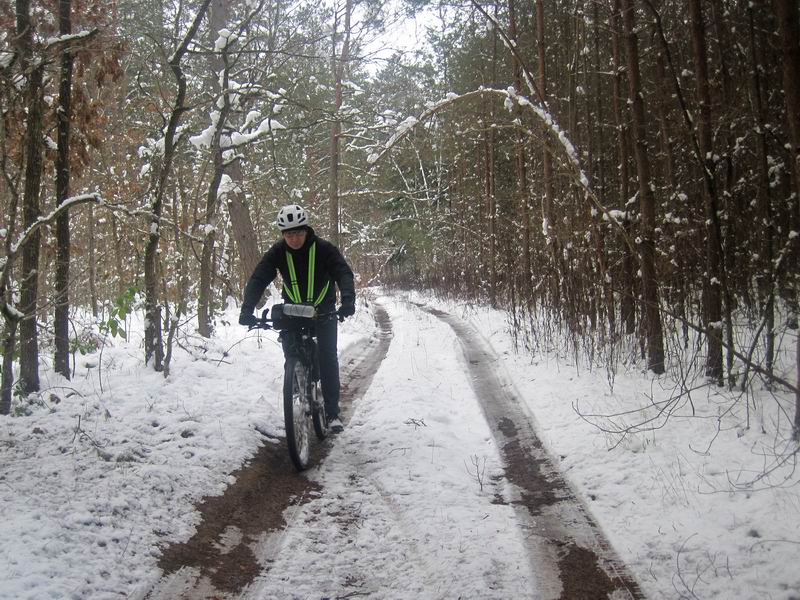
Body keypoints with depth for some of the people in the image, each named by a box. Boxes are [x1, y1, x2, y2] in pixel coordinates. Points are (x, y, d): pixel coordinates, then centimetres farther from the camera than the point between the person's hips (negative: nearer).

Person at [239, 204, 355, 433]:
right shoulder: (277, 252, -13)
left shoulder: (324, 249, -18)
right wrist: (247, 309, -37)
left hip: (324, 311, -2)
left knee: (328, 359, -9)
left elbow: (344, 273, -27)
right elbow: (258, 279, -20)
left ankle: (333, 412, -2)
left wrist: (348, 300, -47)